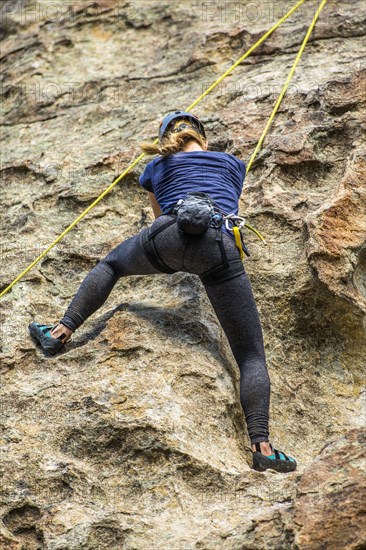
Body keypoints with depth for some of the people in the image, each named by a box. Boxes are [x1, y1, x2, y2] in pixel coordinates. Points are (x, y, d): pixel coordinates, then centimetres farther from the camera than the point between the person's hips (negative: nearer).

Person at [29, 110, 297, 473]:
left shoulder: (156, 168, 33)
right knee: (251, 356, 3)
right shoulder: (233, 164, 34)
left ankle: (62, 330, 21)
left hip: (170, 237, 1)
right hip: (221, 248, 0)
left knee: (110, 264, 34)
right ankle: (261, 445, -14)